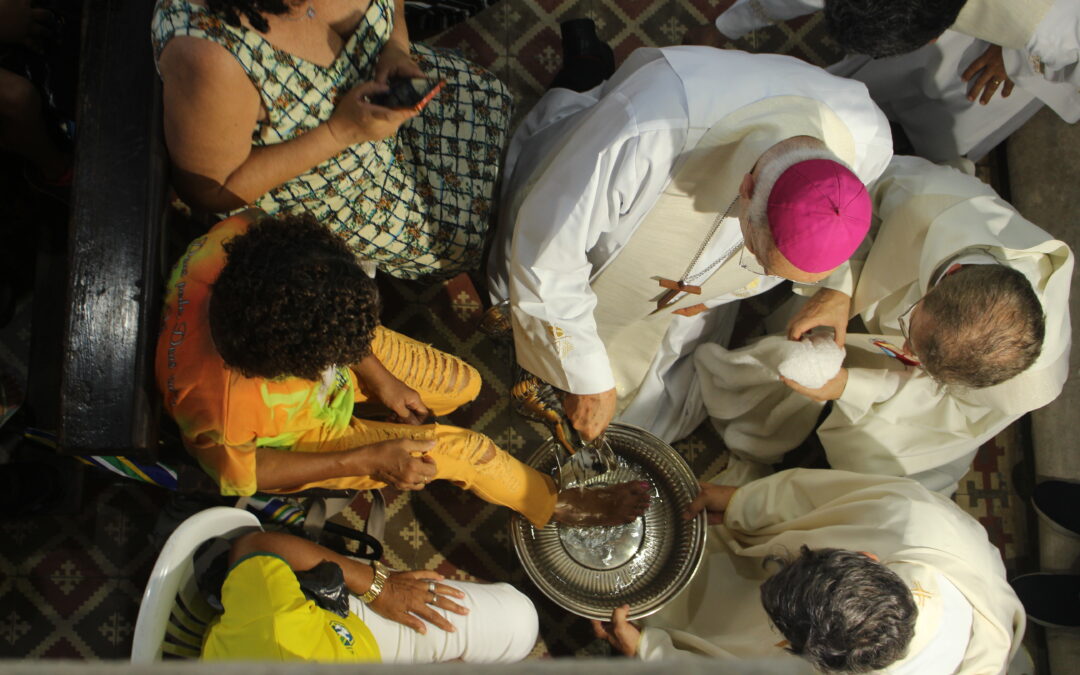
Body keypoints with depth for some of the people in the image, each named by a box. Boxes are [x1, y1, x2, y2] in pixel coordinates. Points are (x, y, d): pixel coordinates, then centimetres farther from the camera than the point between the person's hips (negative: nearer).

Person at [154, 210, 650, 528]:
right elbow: (240, 474, -22)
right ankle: (557, 506, 26)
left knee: (462, 385, 12)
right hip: (302, 436, -4)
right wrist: (368, 461, -21)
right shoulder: (219, 403, -46)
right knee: (466, 451, -2)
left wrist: (379, 375, -9)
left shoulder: (245, 236, -34)